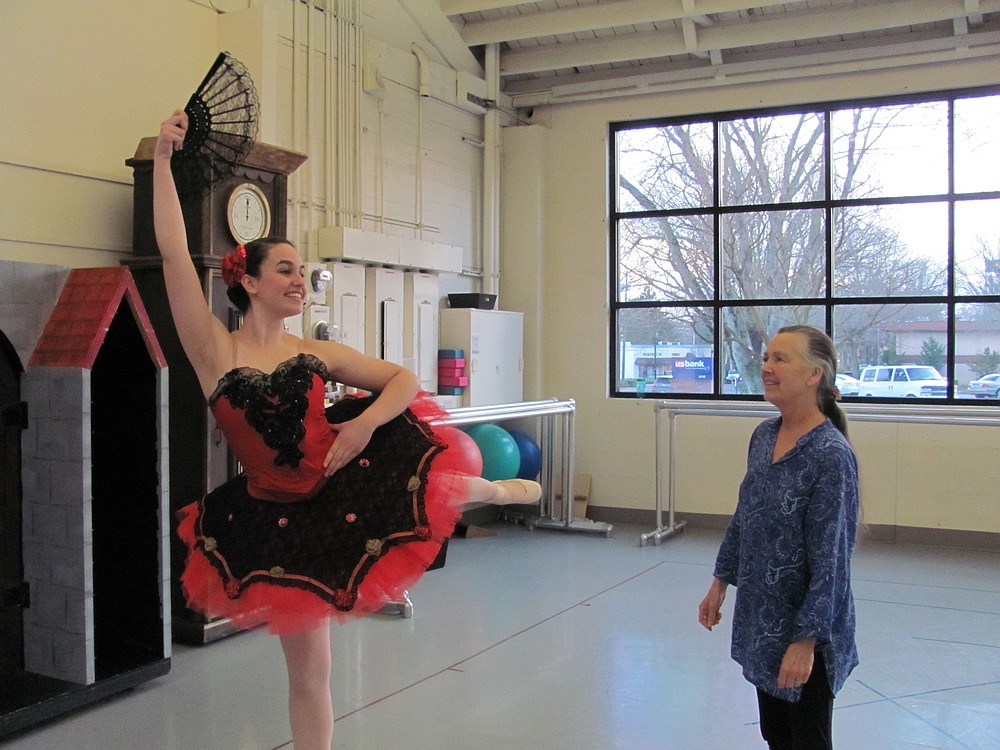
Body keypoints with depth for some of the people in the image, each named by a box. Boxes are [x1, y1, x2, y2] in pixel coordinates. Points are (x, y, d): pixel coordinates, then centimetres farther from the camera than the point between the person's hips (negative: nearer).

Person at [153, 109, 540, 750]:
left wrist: (367, 420, -16)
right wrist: (163, 157, -20)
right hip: (284, 522, -2)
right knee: (308, 672, 6)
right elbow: (174, 253, -16)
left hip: (348, 480, 2)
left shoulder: (317, 353, 2)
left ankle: (492, 490, 32)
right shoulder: (215, 350, -8)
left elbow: (404, 380, 4)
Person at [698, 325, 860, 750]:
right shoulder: (763, 436, 2)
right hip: (760, 616, 7)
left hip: (803, 625, -7)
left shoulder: (831, 455, -20)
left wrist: (806, 639, -20)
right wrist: (720, 582, 15)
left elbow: (830, 559, -20)